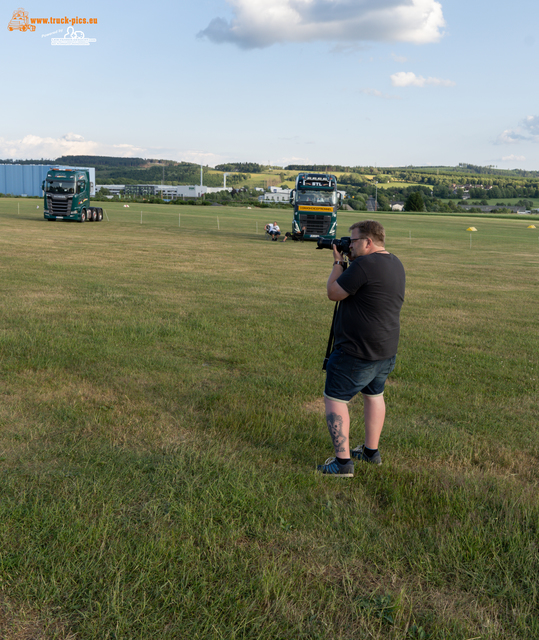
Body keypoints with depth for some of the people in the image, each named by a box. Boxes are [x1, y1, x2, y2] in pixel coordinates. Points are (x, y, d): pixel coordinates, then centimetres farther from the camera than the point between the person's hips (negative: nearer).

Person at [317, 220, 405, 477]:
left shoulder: (364, 264, -22)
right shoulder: (395, 264, 8)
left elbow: (334, 293, -14)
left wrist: (337, 263, -1)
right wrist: (347, 263, 9)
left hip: (357, 352, -9)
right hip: (386, 351, 9)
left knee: (334, 399, 1)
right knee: (374, 395, 23)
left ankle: (343, 462, 2)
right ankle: (371, 451, 34)